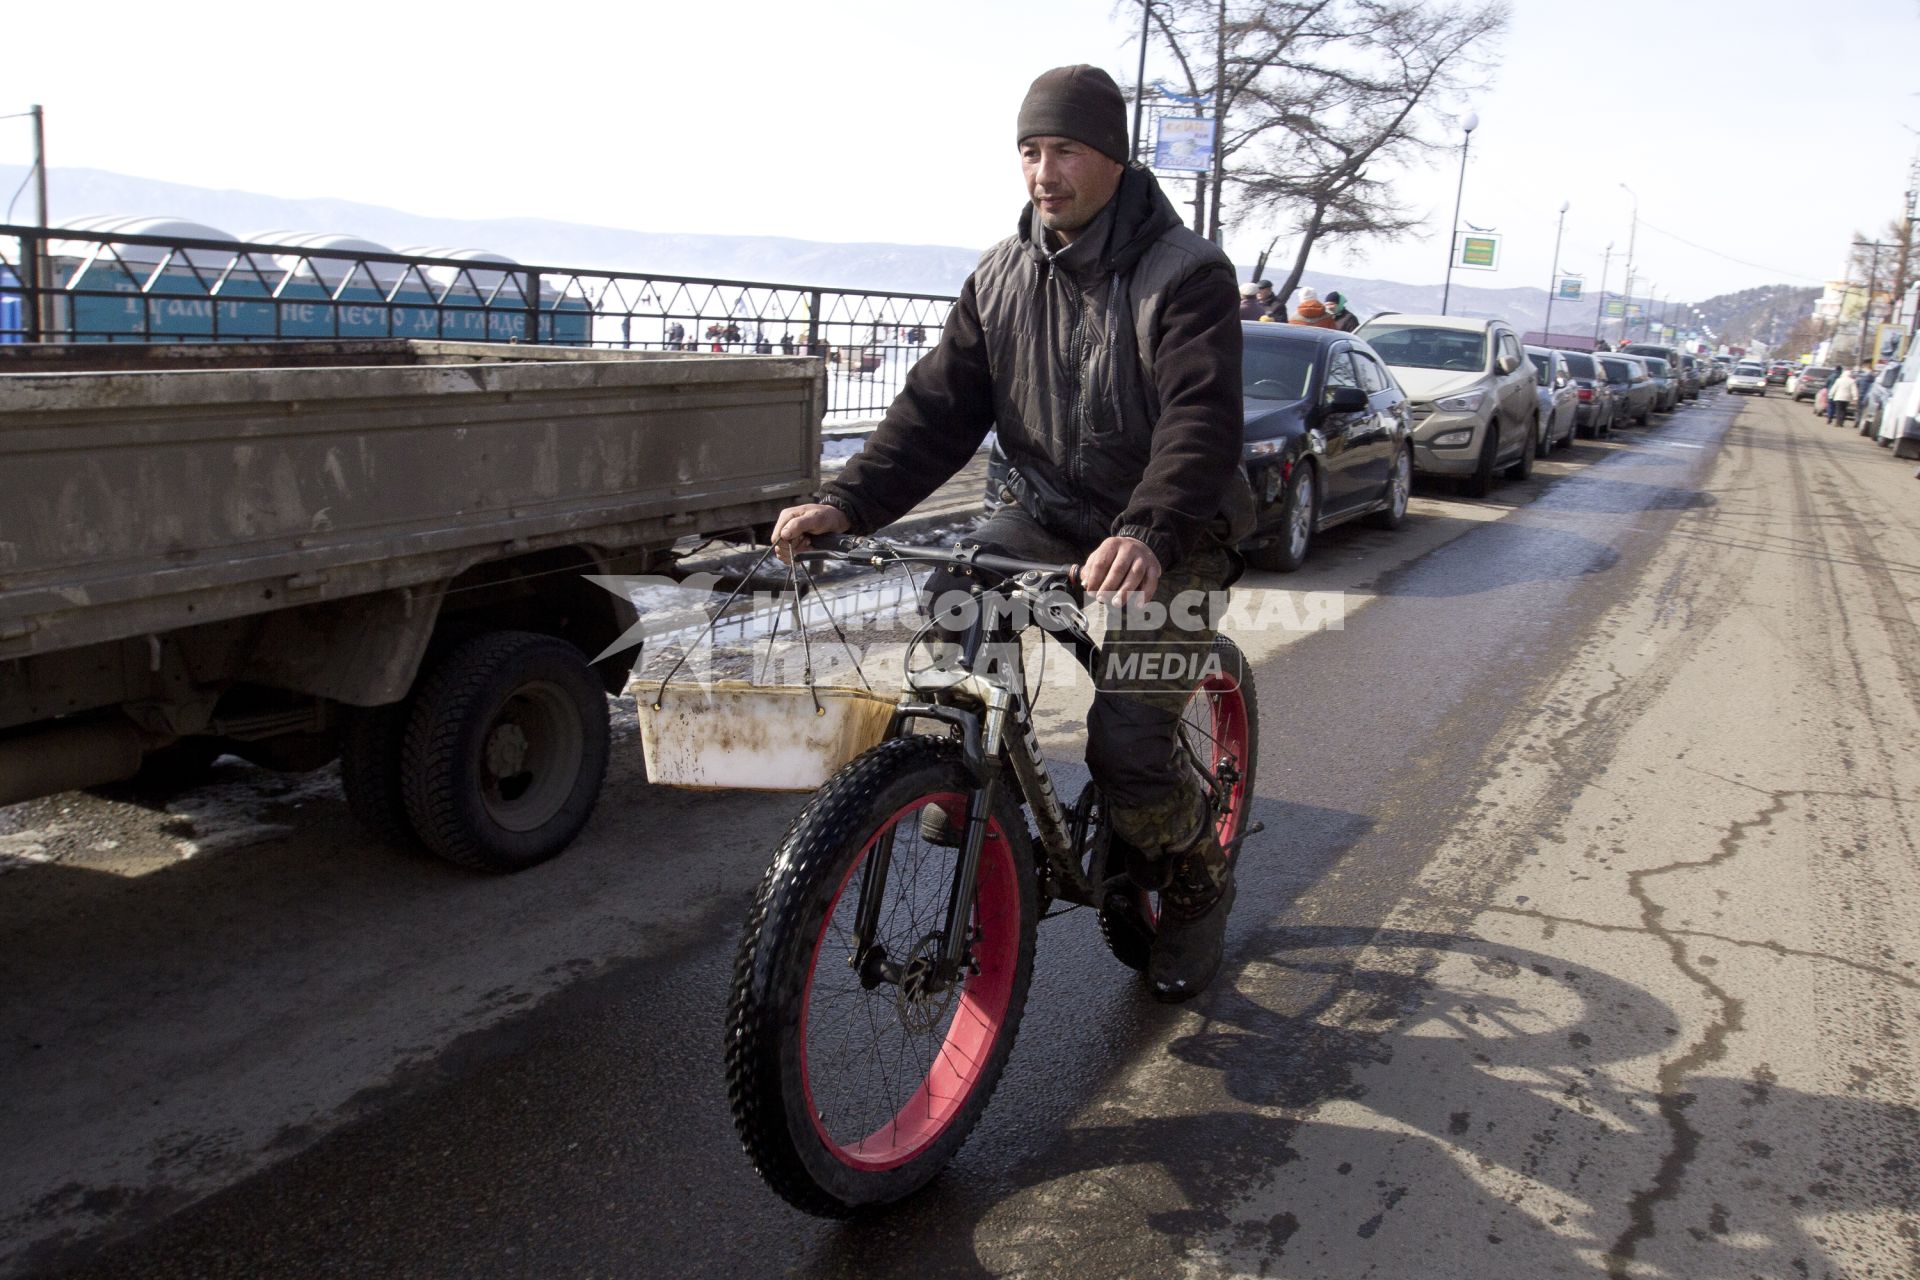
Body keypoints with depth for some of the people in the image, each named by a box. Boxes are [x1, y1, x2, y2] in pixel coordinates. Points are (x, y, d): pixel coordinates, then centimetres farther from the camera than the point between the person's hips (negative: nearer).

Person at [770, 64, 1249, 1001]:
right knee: (945, 613, -23)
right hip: (1047, 513, 5)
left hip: (1168, 536, -5)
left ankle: (1198, 885, 16)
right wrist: (846, 502, -20)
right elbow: (939, 407, -4)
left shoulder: (1186, 274, -15)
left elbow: (1200, 421, -29)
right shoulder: (1002, 276, 2)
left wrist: (1147, 535, -48)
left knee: (1127, 746, -16)